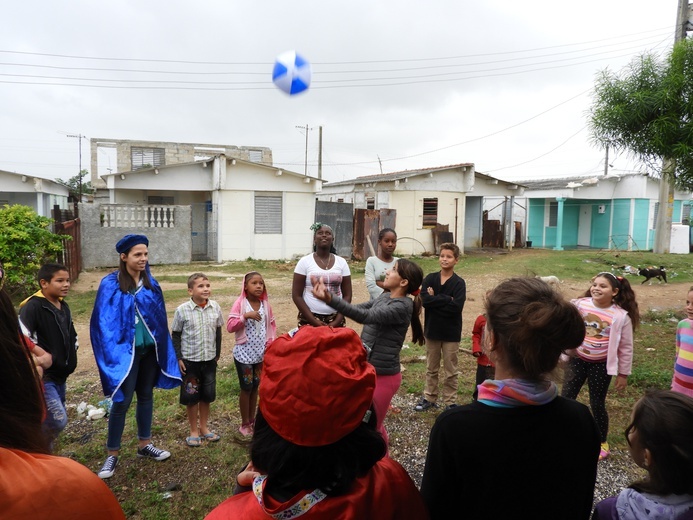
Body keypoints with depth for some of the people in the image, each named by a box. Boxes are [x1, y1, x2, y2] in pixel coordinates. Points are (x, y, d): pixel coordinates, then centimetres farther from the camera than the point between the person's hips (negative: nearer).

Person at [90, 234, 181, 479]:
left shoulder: (151, 283, 4)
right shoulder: (111, 284, -10)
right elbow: (103, 322, -10)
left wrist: (162, 346, 6)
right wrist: (114, 351, -15)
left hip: (150, 348, 5)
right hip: (125, 351, -5)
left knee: (146, 395, 14)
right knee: (122, 400, -1)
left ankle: (144, 445, 29)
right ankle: (112, 453, 16)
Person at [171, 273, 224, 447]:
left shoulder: (215, 307, -5)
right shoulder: (182, 310, -14)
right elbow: (175, 336, -5)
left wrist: (217, 354, 10)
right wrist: (178, 358, -8)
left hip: (209, 359, 3)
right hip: (189, 360, -3)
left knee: (207, 395, 15)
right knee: (191, 396, 9)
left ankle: (204, 427, 33)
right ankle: (194, 430, 26)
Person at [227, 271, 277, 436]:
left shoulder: (265, 304, 1)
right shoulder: (240, 303, -12)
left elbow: (272, 324, 8)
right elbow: (230, 326, -18)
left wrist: (271, 342, -4)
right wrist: (246, 315, -27)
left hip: (261, 352, 4)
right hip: (244, 353, -4)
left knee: (256, 387, 15)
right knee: (246, 388, 5)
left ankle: (252, 420, 30)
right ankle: (244, 424, 20)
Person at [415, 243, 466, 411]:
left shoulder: (459, 283, -8)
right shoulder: (430, 279, -1)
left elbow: (457, 306, -22)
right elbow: (424, 300, -17)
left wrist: (435, 299, -17)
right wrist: (447, 299, -20)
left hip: (451, 333, -2)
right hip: (432, 330, 2)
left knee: (451, 371, 9)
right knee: (431, 368, 16)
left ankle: (450, 402, 22)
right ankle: (429, 398, 29)